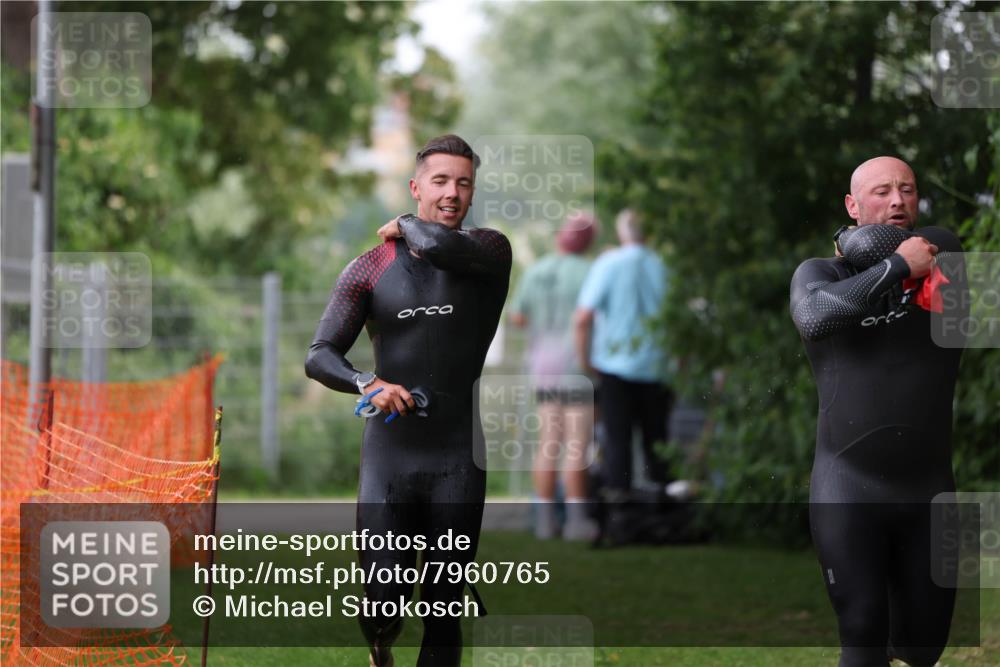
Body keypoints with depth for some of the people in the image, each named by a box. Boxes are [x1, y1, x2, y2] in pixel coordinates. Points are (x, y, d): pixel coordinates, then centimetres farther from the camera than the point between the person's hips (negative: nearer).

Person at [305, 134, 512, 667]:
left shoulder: (489, 251, 2)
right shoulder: (371, 269, 5)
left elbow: (443, 248, -22)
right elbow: (319, 356, -1)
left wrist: (406, 227, -1)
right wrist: (367, 383, -20)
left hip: (457, 461, 0)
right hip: (388, 456, 0)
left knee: (444, 608, 1)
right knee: (384, 600, -5)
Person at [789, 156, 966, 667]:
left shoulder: (942, 256, 6)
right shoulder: (820, 273, 0)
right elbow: (814, 317, -23)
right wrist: (898, 265, -21)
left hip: (929, 488, 3)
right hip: (849, 489, -3)